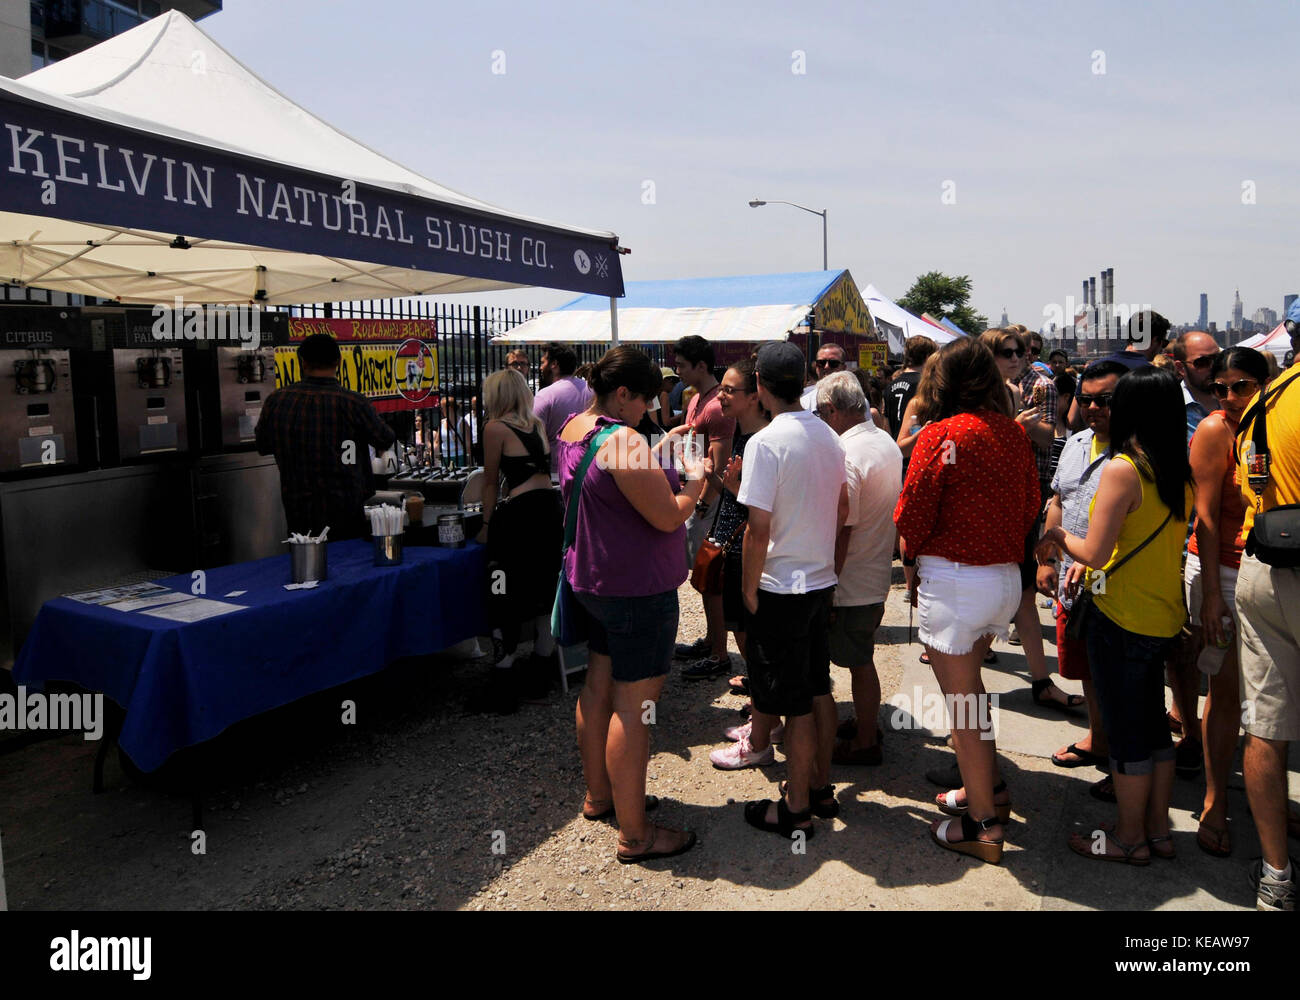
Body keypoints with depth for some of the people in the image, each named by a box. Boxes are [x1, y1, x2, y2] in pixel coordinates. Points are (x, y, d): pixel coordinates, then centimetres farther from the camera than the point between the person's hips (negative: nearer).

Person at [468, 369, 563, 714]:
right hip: (552, 509, 7)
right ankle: (541, 672, 27)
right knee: (544, 593, 15)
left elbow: (491, 482, 2)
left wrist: (488, 524, 12)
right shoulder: (537, 424, 15)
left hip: (519, 516, -7)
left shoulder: (495, 428, -3)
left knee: (505, 600, 0)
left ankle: (502, 688, 4)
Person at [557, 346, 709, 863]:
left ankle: (598, 793, 36)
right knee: (634, 705, -3)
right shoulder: (623, 440, -25)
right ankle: (634, 834, 7)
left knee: (598, 686, 20)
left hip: (593, 580, 10)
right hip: (637, 589, -10)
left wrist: (658, 455, 14)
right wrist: (695, 478, -5)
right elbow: (669, 516, -22)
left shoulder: (572, 427, 6)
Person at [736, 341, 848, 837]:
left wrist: (749, 588, -10)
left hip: (781, 589, -7)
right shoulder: (829, 437, 4)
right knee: (819, 690, 18)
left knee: (795, 703, 3)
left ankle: (795, 809, 16)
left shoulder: (765, 443, -19)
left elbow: (759, 529, -20)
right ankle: (821, 787, 32)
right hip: (822, 580, 8)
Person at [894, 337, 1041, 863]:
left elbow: (912, 520, -10)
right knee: (969, 684, 25)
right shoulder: (1015, 434, 3)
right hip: (1006, 576, 7)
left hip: (953, 579, -7)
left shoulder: (940, 436, -14)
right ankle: (988, 787, 37)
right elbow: (1030, 509, 11)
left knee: (960, 699, 5)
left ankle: (981, 822, 15)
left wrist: (913, 570, 6)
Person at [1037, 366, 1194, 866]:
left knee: (1125, 730, 5)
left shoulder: (1122, 469, -19)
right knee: (1152, 722, 18)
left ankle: (1130, 838, 19)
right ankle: (1157, 828, 30)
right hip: (1163, 615, 8)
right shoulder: (1181, 474, 4)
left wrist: (1059, 536, -2)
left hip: (1121, 618, -8)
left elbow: (1095, 552, -20)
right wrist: (1084, 560, 14)